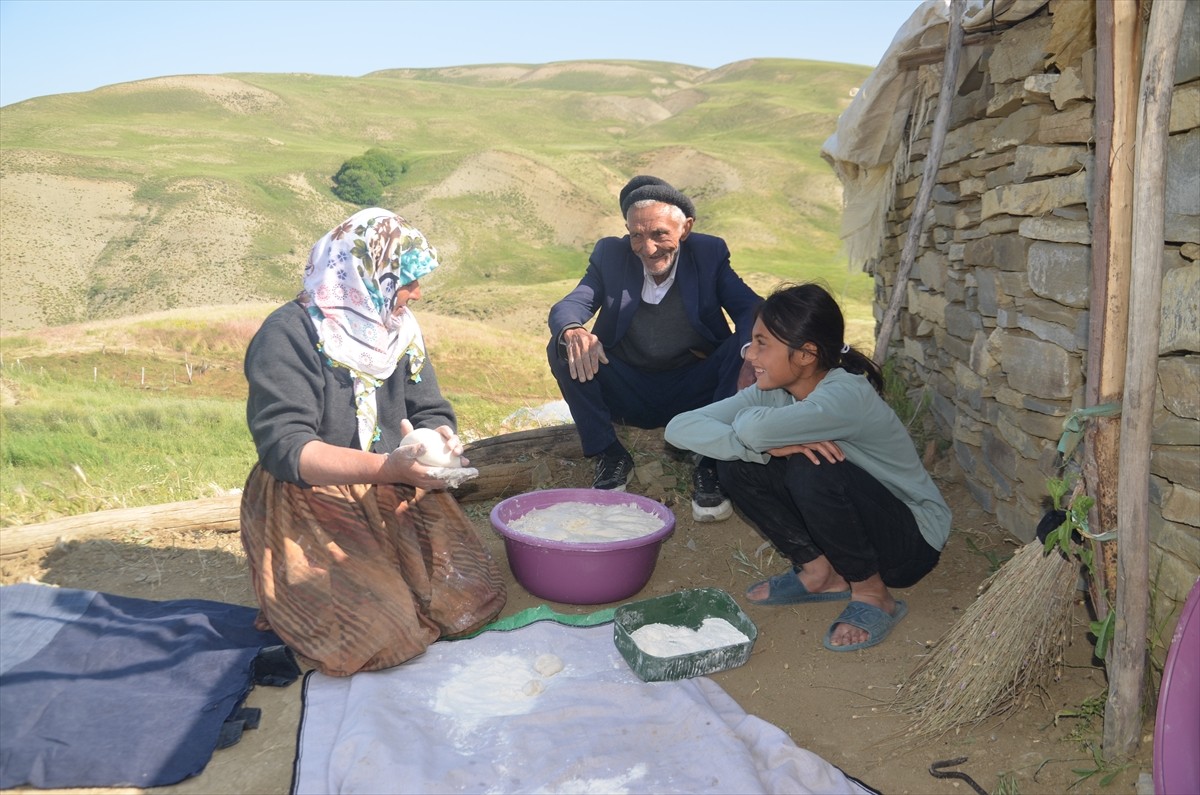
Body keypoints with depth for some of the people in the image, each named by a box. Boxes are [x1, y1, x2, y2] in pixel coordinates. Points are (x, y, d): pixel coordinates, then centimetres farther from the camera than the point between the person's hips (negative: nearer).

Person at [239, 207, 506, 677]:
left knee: (475, 599, -11)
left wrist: (441, 439, -17)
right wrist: (387, 467, -36)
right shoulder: (290, 335, -15)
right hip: (306, 504, -6)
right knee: (386, 633, -22)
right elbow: (284, 448, -23)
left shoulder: (399, 329, 7)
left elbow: (430, 413, 10)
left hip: (394, 496, 6)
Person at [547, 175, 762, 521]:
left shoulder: (709, 254, -3)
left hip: (694, 395, -1)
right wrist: (572, 332, -40)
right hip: (628, 395, 1)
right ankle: (610, 457, -9)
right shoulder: (610, 254, -2)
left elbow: (752, 309, -13)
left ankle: (712, 466, -16)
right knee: (563, 348, -20)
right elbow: (568, 306, -13)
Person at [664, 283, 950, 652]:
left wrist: (762, 436, -22)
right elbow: (679, 428, -19)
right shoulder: (775, 392, -9)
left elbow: (754, 428, -48)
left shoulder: (847, 396, -30)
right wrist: (770, 445, -33)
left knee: (812, 469, -34)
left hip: (913, 539, -6)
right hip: (842, 530, 6)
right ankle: (822, 573, 4)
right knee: (738, 461, -12)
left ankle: (873, 594, -10)